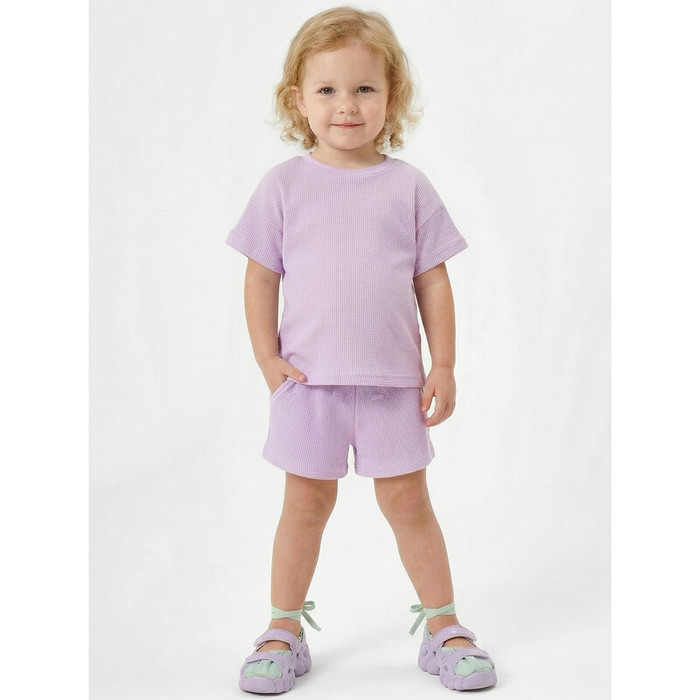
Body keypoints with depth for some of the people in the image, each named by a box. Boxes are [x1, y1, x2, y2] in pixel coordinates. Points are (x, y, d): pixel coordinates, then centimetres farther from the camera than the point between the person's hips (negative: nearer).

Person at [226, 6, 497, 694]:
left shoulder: (408, 186, 0)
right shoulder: (284, 184, -1)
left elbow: (433, 281, 3)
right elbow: (261, 277, 2)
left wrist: (443, 367, 0)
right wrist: (268, 360, -4)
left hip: (392, 380, 0)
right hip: (308, 379, 0)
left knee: (406, 500, 8)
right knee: (306, 502, 9)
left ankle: (442, 626, 23)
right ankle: (284, 630, 24)